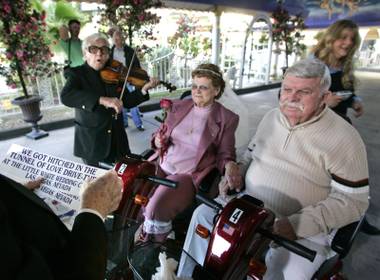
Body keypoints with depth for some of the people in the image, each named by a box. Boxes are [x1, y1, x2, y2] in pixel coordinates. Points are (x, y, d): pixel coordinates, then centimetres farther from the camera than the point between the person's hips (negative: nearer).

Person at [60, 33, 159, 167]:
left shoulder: (114, 74, 3)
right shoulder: (77, 74, -7)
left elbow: (127, 101, 6)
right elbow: (66, 96, -26)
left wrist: (144, 90, -11)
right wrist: (102, 100, -37)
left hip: (117, 140, 3)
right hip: (91, 142, -3)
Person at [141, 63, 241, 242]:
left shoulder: (227, 119, -3)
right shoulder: (178, 106, 9)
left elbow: (224, 154, 0)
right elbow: (162, 132, 19)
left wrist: (229, 167, -22)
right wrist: (158, 140, -4)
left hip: (189, 175, -4)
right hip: (161, 166, 5)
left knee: (156, 209, -24)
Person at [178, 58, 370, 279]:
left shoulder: (344, 138, -14)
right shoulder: (271, 117, 5)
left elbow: (354, 200, -13)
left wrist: (298, 224, -22)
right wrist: (235, 173, -1)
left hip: (304, 230, -5)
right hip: (250, 206, 6)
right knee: (203, 215, 0)